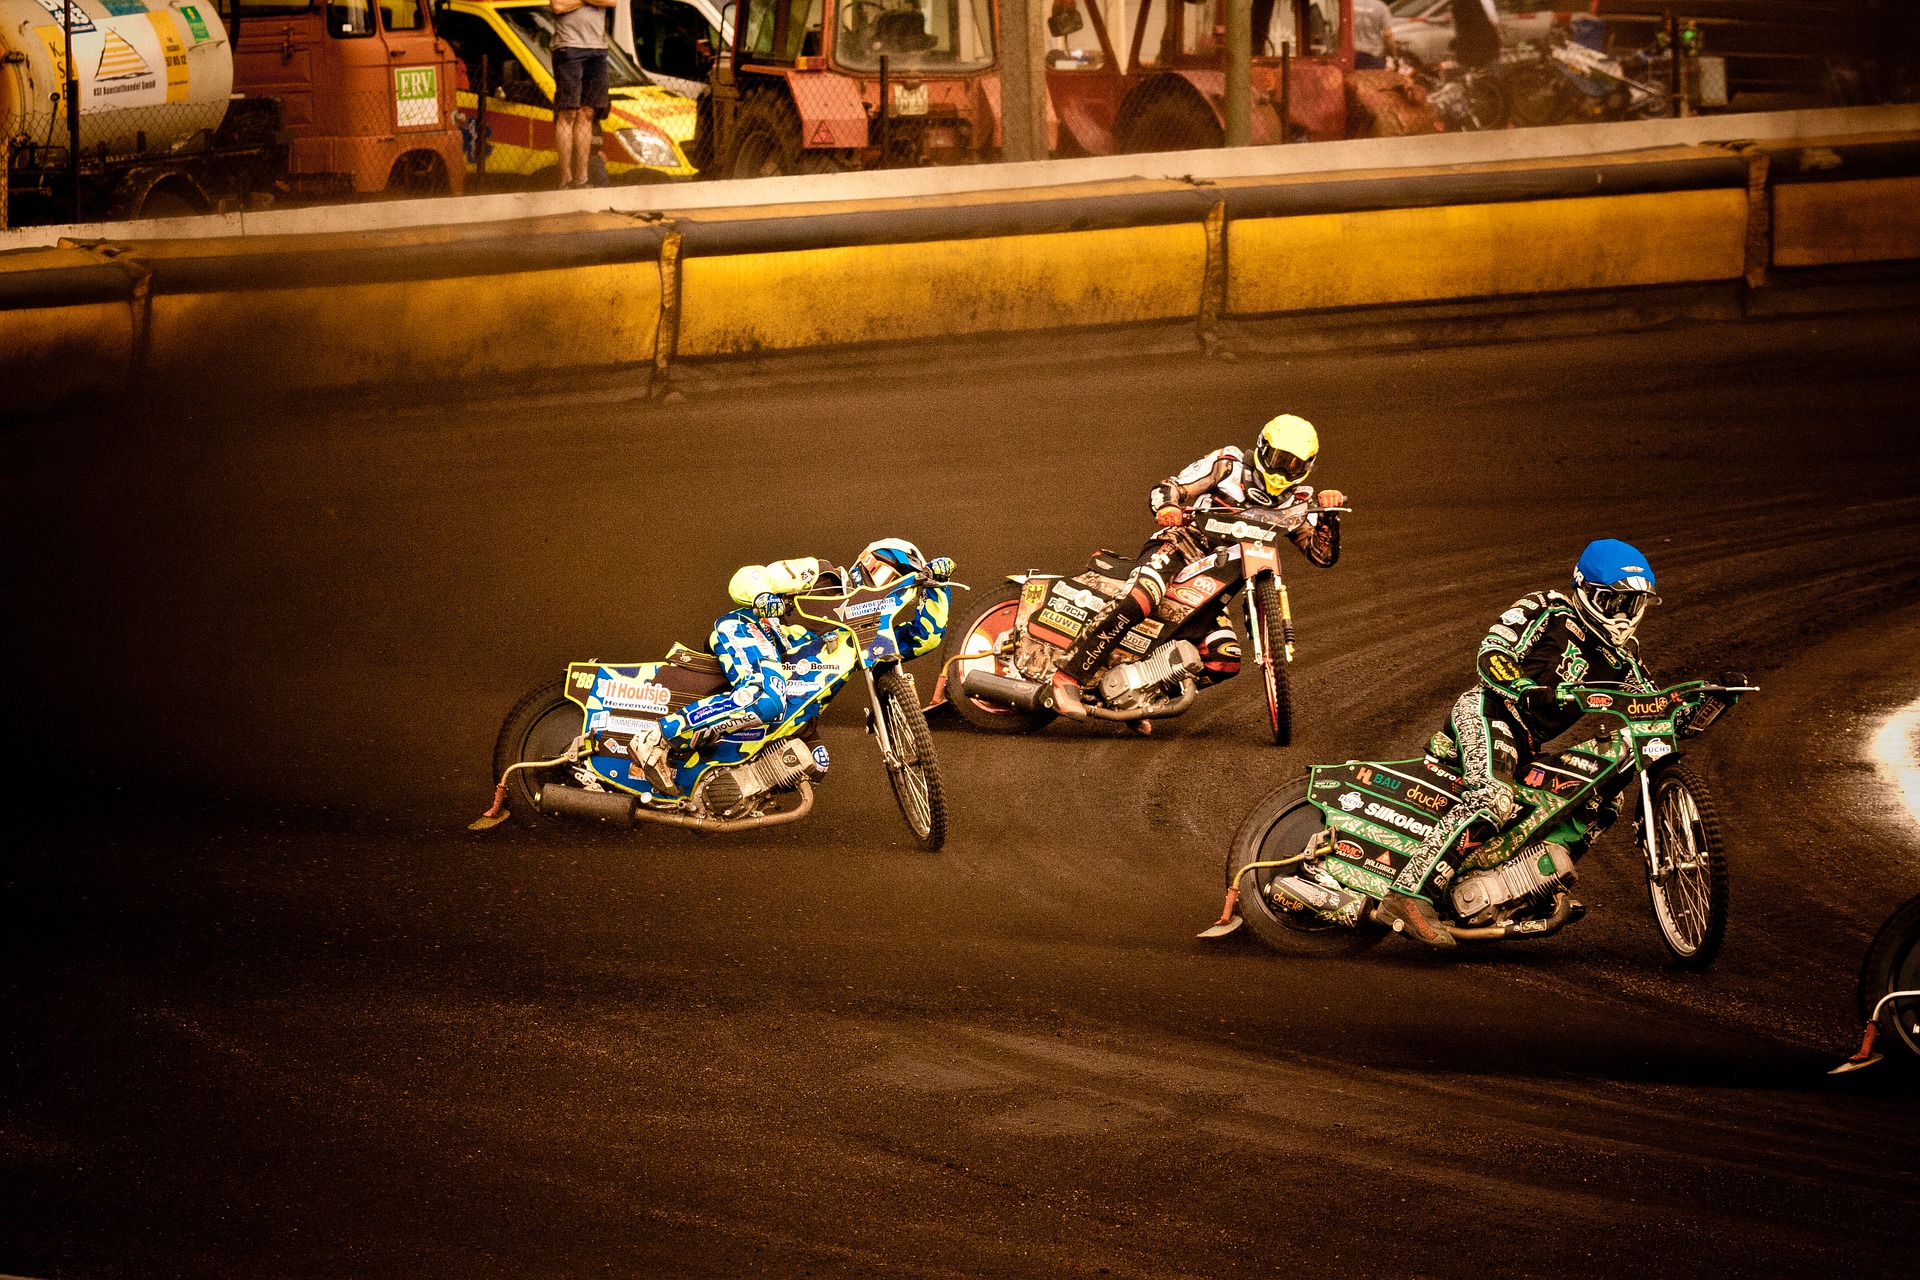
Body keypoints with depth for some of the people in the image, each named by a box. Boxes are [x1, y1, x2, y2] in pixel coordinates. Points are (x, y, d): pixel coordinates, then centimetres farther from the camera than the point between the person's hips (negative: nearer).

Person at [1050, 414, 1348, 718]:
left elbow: (1323, 555, 5)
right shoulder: (1229, 463, -2)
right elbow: (1164, 489, -6)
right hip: (1176, 548, -6)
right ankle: (1067, 678, -33)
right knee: (1135, 605, -36)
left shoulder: (1295, 504, 11)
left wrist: (1328, 513, -13)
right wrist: (1167, 507, -31)